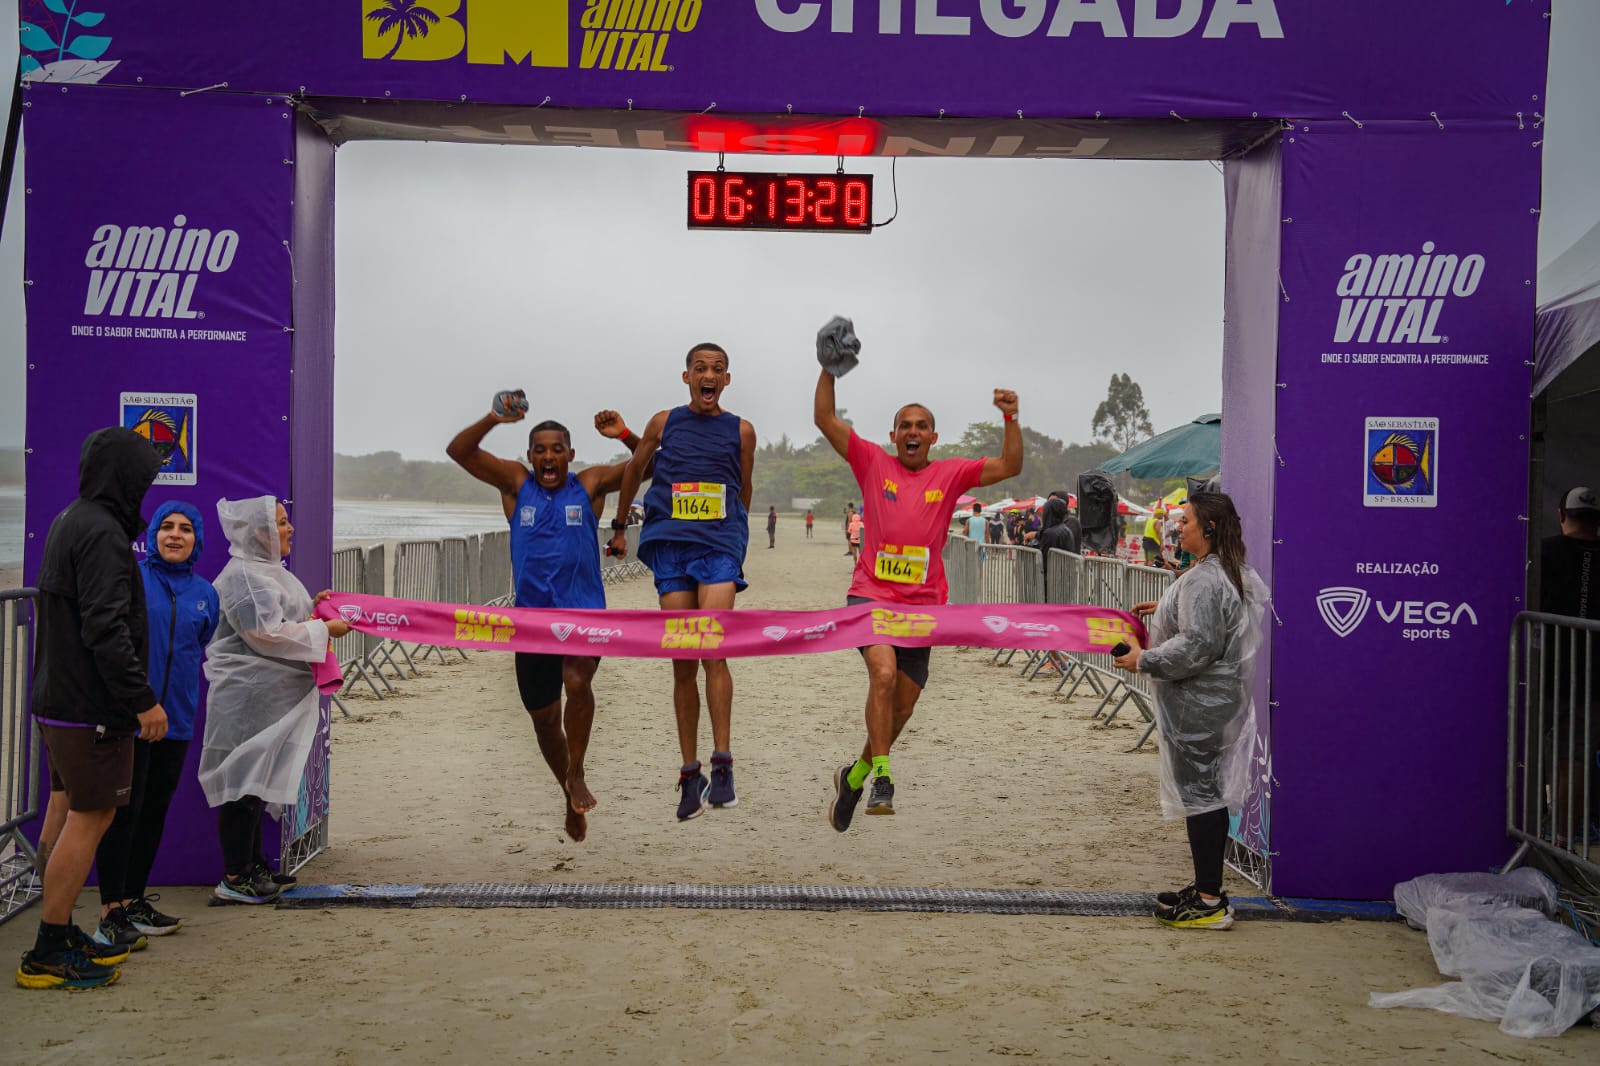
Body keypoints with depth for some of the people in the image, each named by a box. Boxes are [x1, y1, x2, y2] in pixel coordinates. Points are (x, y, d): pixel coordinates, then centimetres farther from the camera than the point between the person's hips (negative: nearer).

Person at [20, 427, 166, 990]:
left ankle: (60, 934, 24)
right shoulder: (101, 533, -18)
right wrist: (143, 699, -20)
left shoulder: (68, 522, 15)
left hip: (58, 700, 10)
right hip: (92, 706, -10)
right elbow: (106, 629, -24)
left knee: (75, 814, 16)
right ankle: (49, 952, 2)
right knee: (89, 818, -4)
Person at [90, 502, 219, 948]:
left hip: (177, 718, 5)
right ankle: (110, 912, 4)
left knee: (155, 811, 12)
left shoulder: (204, 593, 10)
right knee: (124, 810, -4)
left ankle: (134, 900, 25)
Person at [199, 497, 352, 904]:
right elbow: (266, 634, -21)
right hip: (249, 698, -10)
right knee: (245, 782, -5)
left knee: (257, 782, 15)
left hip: (269, 698, 10)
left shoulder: (266, 571, 18)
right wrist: (324, 629, -15)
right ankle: (235, 878, 2)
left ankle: (252, 866, 24)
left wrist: (311, 607, 10)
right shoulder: (242, 575, -15)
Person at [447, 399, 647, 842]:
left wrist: (624, 436, -18)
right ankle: (569, 793, 35)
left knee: (577, 681, -30)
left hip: (585, 610, -2)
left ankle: (577, 775, -9)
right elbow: (458, 450, -5)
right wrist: (494, 419, -21)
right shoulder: (516, 482, 4)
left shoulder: (590, 484, 2)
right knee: (544, 719, 11)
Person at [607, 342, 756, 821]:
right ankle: (690, 773, 9)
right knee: (683, 664, 1)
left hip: (720, 547, -1)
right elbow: (634, 469, 22)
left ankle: (722, 765, -16)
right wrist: (618, 527, 28)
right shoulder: (664, 422, 9)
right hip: (670, 545, 1)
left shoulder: (741, 430, 7)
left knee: (713, 651, -19)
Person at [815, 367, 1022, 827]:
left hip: (922, 605, 3)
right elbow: (825, 418, -1)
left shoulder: (951, 474, 6)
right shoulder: (873, 463, 4)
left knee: (902, 707, 8)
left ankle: (855, 774, 31)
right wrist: (829, 369, -9)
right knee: (884, 673, -29)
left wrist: (1010, 419, -13)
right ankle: (883, 779, -20)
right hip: (870, 596, -2)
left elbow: (1010, 466, -1)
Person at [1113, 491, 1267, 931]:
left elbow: (1197, 646, -26)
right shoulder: (1233, 572, 12)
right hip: (1217, 700, 10)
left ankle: (1209, 902, 2)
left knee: (1199, 793, -4)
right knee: (1210, 792, 15)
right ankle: (1207, 887, 25)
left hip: (1198, 704, -10)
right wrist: (1164, 611, 23)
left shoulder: (1202, 580, -21)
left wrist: (1145, 660, -17)